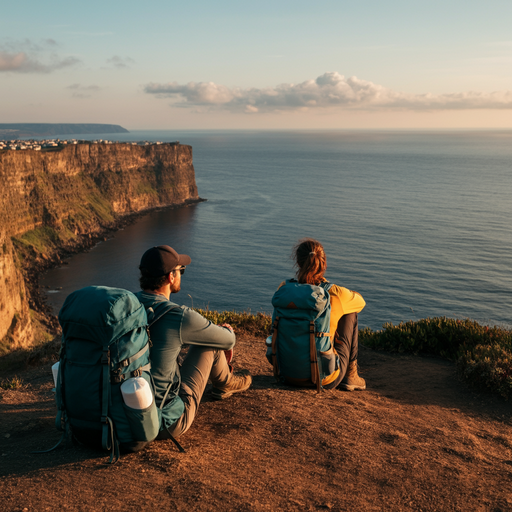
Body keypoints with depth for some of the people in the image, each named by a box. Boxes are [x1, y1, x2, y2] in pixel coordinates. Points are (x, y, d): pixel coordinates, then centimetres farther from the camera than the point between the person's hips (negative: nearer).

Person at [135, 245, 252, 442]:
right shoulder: (180, 317, -23)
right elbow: (228, 340, -4)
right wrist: (227, 331, 24)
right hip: (166, 424, -6)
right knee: (210, 343, 4)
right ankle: (225, 383, 34)